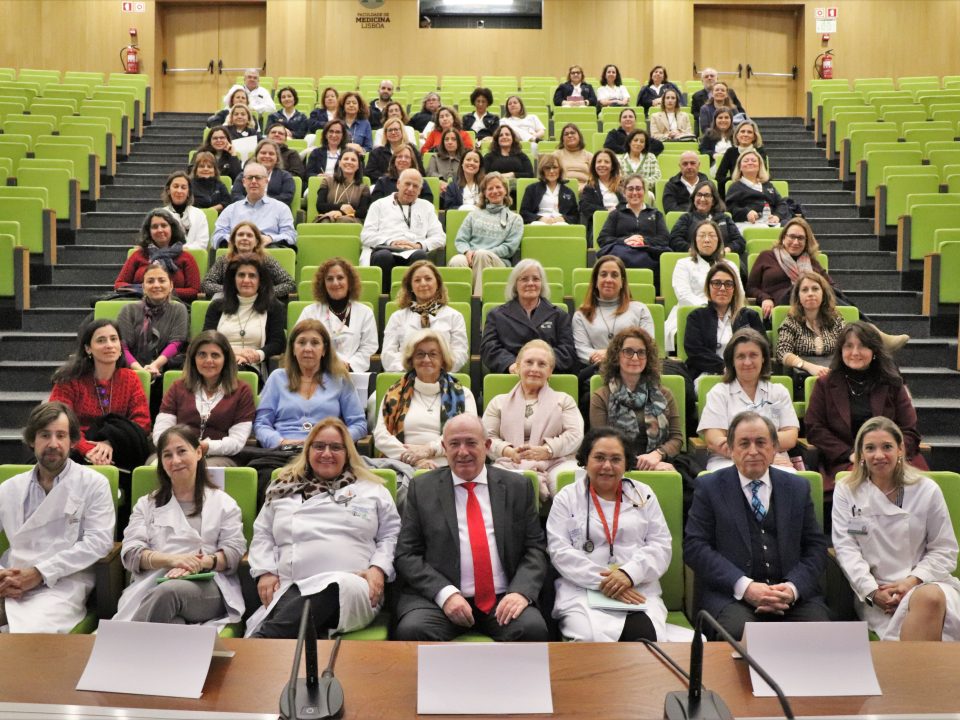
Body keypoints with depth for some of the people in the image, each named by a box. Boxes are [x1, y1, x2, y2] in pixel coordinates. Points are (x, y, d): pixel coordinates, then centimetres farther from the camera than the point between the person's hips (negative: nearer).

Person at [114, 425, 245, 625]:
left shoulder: (223, 502, 20)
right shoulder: (146, 504, 25)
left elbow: (235, 551, 6)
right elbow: (130, 553, 9)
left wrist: (203, 562, -17)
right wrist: (171, 559, -13)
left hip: (207, 587, 0)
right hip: (151, 584, 0)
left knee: (169, 591, -39)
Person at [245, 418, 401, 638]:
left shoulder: (372, 490, 18)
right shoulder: (284, 488, 24)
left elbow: (391, 535, 15)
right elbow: (262, 535, 25)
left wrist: (379, 568, -2)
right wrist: (266, 571, 8)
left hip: (349, 586, -1)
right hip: (289, 590, 1)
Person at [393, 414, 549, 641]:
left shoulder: (517, 487, 10)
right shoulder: (422, 488, 8)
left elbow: (535, 548, 8)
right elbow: (406, 554, 3)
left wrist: (522, 591, -12)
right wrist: (445, 593, -13)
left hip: (503, 599, 1)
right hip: (438, 597, -1)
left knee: (533, 629, -28)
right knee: (411, 630, -30)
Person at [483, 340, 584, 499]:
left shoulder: (564, 400, 24)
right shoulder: (499, 402, 25)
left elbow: (575, 434, 7)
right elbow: (487, 437, 12)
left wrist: (546, 450, -12)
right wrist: (509, 451, -11)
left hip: (555, 463, -1)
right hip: (510, 464, 1)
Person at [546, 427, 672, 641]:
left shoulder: (644, 495, 14)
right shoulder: (566, 498, 9)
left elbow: (661, 547, 7)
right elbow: (560, 552, -2)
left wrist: (630, 573, -13)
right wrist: (602, 581, -14)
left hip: (638, 591, 2)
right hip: (582, 592, -1)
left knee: (644, 637, -30)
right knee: (592, 639, -33)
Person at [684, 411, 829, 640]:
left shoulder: (798, 487, 16)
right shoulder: (709, 487, 7)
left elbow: (816, 546, 12)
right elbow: (694, 546, -2)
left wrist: (793, 587, -8)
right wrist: (744, 586, -14)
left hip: (794, 593, 3)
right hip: (730, 594, -3)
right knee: (739, 633, -33)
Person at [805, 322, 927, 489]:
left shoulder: (892, 385, 15)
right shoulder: (825, 385, 12)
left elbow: (909, 431, 9)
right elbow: (814, 428, 4)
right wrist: (850, 454, -9)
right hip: (845, 463, -2)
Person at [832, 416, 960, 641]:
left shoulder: (926, 490, 7)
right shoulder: (846, 491, 7)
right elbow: (846, 548, 1)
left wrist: (912, 582, -9)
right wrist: (872, 591, -13)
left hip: (925, 582, 2)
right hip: (876, 590, -1)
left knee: (931, 598, -37)